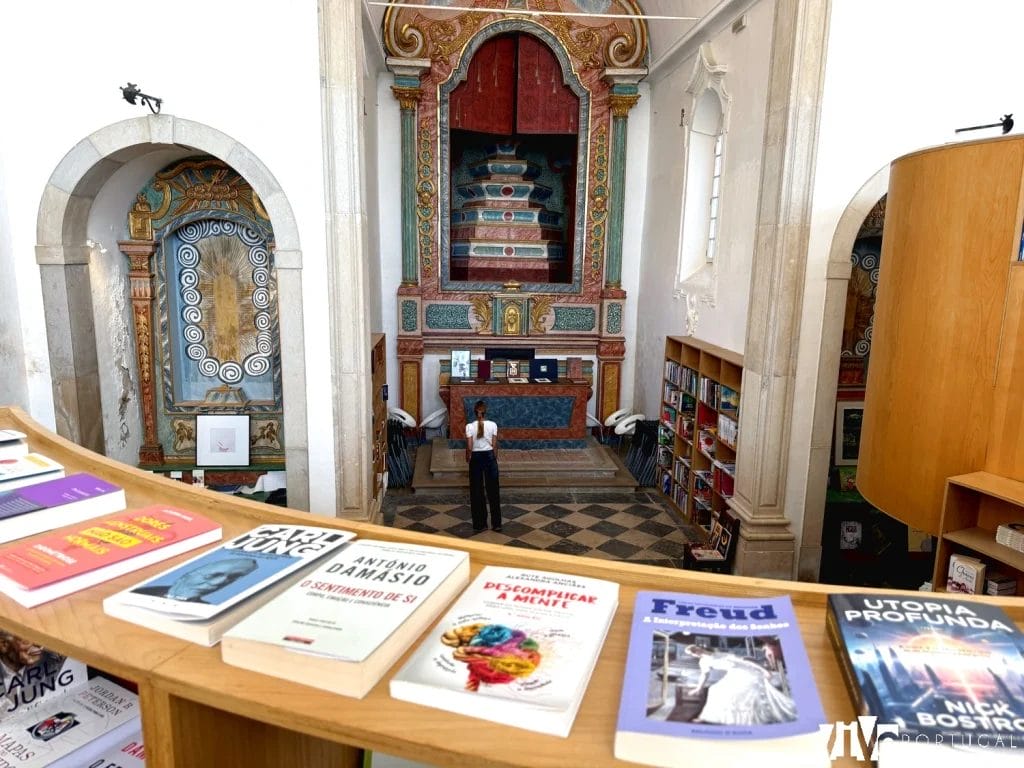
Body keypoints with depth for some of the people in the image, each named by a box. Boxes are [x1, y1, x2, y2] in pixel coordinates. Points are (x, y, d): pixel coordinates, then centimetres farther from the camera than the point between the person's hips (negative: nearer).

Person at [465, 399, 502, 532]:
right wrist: (495, 458, 11)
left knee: (477, 491, 8)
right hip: (489, 456, 1)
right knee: (493, 489, 8)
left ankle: (479, 524, 12)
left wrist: (468, 458, 8)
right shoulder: (493, 425, -6)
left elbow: (469, 447, -9)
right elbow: (494, 445, -2)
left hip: (476, 457, -1)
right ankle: (496, 523, 10)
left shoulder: (469, 426, -10)